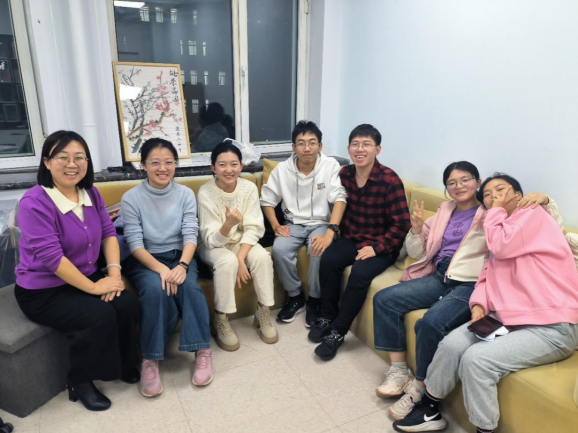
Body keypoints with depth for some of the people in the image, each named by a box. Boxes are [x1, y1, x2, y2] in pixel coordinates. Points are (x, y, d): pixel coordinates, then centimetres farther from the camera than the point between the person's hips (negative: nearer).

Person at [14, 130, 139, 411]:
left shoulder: (91, 194, -1)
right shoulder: (34, 202, -21)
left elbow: (108, 232, 1)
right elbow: (50, 256, -26)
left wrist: (114, 272, -14)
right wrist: (93, 288, -23)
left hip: (87, 277, 6)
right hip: (43, 291, -6)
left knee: (126, 304, -15)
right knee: (100, 316, -25)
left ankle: (124, 364, 12)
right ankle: (79, 382, 2)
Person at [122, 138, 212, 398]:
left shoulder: (185, 194, 1)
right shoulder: (131, 198, -5)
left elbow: (190, 234, -7)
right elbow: (135, 242, -11)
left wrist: (182, 265, -26)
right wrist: (161, 268, -27)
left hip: (180, 256, 2)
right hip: (145, 260, -1)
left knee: (187, 285, -30)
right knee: (155, 289, -32)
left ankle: (202, 351, -16)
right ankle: (150, 360, -18)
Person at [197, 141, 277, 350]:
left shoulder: (249, 188, -14)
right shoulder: (206, 193, -21)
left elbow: (253, 229, -13)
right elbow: (212, 240, -23)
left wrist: (241, 258, -26)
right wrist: (228, 224, -44)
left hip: (242, 242, 3)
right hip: (213, 245, -3)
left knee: (263, 257, -26)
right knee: (228, 262, -33)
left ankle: (263, 314, -7)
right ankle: (220, 320, -14)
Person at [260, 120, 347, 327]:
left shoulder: (330, 165, -11)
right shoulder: (282, 169, -4)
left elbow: (339, 199, -18)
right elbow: (267, 200, 3)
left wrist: (330, 233, -31)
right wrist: (276, 226, -13)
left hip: (321, 222, -2)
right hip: (294, 223, 2)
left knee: (319, 251, -32)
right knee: (279, 249, -27)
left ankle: (315, 299, -5)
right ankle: (294, 296, -1)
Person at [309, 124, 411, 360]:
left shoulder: (390, 180, -16)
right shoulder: (344, 174, 0)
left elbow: (401, 223, -15)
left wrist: (376, 247, -22)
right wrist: (340, 234, 1)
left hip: (382, 246, -4)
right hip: (351, 239, 4)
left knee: (360, 272, -30)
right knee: (328, 260, -24)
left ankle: (338, 331, -13)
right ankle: (327, 317, -3)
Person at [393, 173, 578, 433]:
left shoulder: (534, 214, -4)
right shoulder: (501, 226, 20)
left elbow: (501, 247, -20)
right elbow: (489, 274, 14)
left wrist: (497, 210, -4)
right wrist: (479, 304, -6)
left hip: (551, 326, -7)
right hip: (508, 317, 7)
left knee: (476, 359, -26)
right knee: (451, 345, -13)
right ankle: (429, 410, 4)